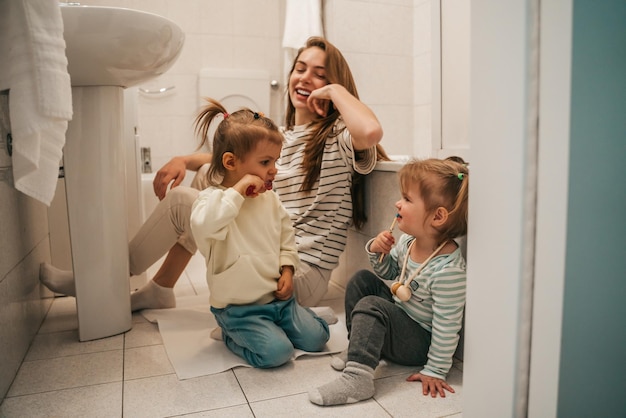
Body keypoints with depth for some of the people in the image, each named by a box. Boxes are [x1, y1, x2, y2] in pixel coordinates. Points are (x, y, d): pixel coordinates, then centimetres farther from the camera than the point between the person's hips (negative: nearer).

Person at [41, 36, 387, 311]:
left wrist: (336, 90, -15)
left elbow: (371, 131, -33)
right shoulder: (278, 137, 14)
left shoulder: (337, 136, -9)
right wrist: (185, 160, 6)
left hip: (302, 275, -7)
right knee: (208, 175, 4)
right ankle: (160, 291, 11)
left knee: (180, 201, -9)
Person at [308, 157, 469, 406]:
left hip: (420, 342, -8)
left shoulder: (449, 270, -32)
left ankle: (357, 378, -27)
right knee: (362, 279, 2)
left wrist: (435, 372, -17)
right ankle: (360, 345, 9)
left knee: (370, 306, -26)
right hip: (397, 314, 8)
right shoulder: (407, 241, -9)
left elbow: (447, 327, -26)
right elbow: (389, 274, 10)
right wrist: (378, 253, -11)